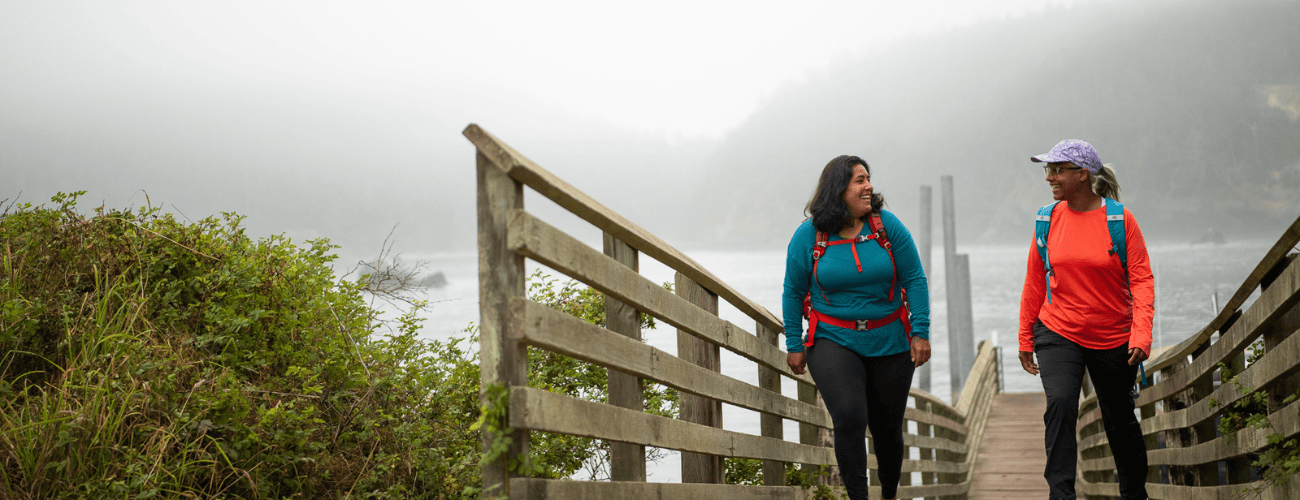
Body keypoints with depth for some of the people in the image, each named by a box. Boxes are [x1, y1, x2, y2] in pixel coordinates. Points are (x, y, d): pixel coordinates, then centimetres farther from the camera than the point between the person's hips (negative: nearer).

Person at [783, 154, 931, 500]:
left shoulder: (887, 225, -3)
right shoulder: (808, 235, -5)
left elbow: (915, 280, -1)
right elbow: (793, 293, 3)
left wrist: (920, 332, -8)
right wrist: (794, 345, 2)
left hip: (889, 343, 2)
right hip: (833, 340, -2)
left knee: (888, 429, 11)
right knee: (849, 419, -22)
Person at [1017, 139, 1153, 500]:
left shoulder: (1120, 219, -10)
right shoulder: (1048, 219, -1)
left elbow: (1142, 279, -10)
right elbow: (1035, 282, 7)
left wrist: (1141, 333, -21)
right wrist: (1026, 338, 10)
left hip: (1113, 338, -1)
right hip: (1058, 334, 1)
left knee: (1120, 420, 12)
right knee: (1060, 405, -22)